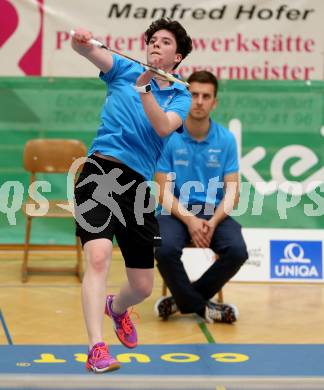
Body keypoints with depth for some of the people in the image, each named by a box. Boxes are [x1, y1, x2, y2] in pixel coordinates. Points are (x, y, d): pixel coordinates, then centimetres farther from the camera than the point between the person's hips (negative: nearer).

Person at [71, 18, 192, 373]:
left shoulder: (181, 97, 10)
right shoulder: (124, 71, 10)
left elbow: (163, 128, -10)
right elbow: (88, 51, -8)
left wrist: (144, 89, -22)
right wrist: (80, 39, -30)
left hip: (137, 184, 3)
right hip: (100, 172, -2)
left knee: (143, 287, 8)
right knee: (98, 258, -26)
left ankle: (116, 308, 44)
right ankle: (96, 349, -23)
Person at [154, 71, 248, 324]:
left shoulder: (226, 140, 0)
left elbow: (232, 192, -1)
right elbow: (164, 192, -5)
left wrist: (213, 222, -19)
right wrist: (189, 220, -21)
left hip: (214, 212, 2)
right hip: (176, 212, -1)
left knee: (237, 251, -27)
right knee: (165, 250, -33)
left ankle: (185, 299, -4)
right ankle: (202, 306, -9)